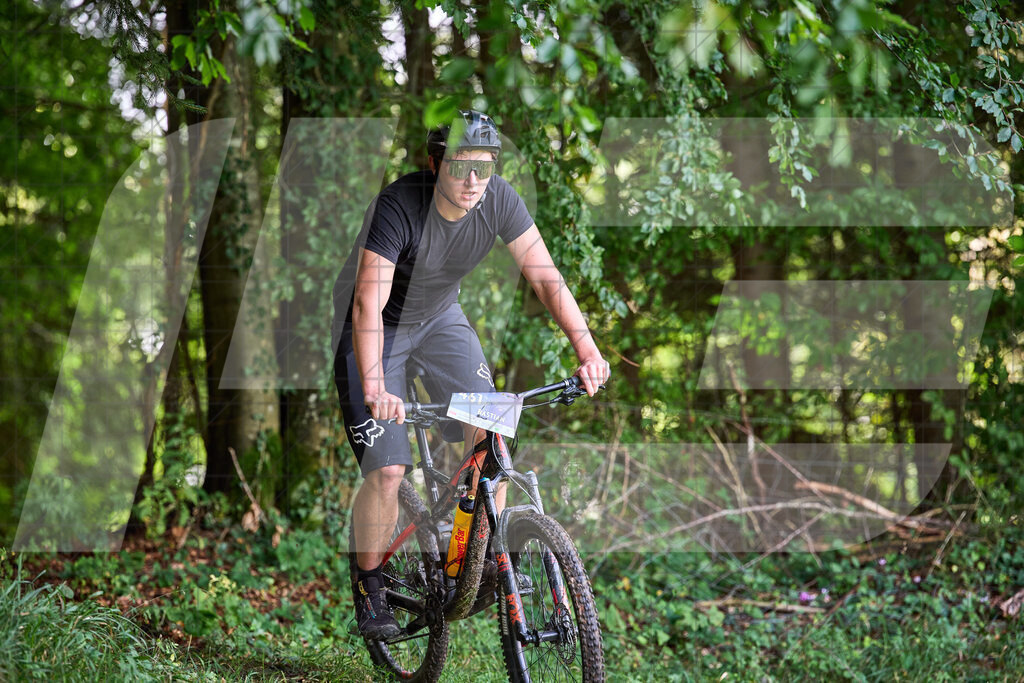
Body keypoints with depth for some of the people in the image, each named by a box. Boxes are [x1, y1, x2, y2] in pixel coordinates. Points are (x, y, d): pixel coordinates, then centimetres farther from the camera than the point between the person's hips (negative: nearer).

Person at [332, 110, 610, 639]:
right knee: (387, 472, -13)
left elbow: (546, 276, -18)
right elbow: (368, 304, -42)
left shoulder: (498, 200, -19)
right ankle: (369, 583, 9)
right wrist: (374, 389, -55)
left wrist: (587, 351, -30)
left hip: (439, 318, 5)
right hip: (377, 327, -5)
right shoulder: (398, 207, -33)